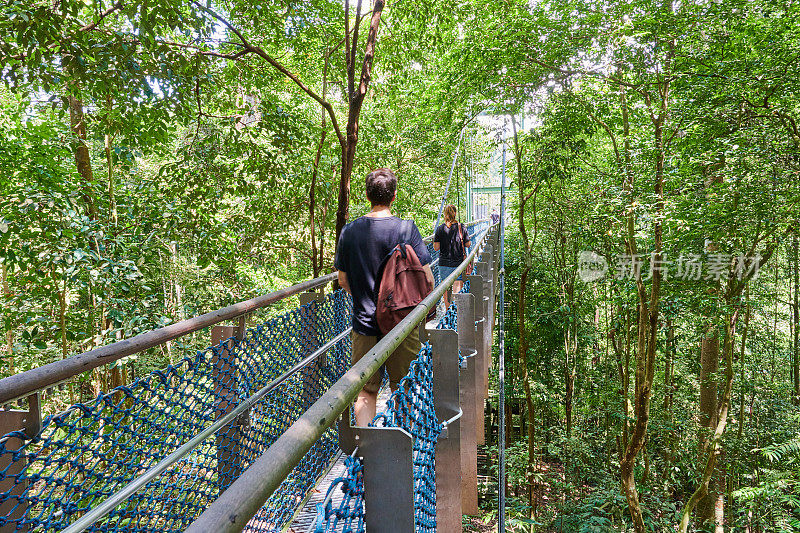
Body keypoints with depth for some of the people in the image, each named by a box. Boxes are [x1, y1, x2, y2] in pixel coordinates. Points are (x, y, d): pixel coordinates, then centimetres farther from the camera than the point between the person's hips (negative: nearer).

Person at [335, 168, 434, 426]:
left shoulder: (349, 231, 0)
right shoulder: (406, 228, -11)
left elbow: (343, 281, 7)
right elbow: (427, 279, -10)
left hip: (364, 323, 3)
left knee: (366, 391, 13)